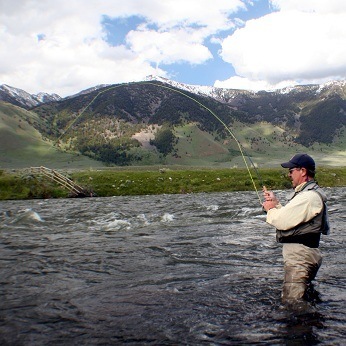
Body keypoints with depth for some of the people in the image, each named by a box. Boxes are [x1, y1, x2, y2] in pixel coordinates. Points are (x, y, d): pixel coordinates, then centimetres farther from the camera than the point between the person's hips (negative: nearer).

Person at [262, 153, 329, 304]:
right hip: (299, 255, 12)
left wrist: (270, 209, -4)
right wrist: (276, 203, 10)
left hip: (300, 257, -12)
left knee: (292, 302, -8)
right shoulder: (306, 193, 17)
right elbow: (289, 217, 19)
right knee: (305, 300, 22)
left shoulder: (309, 197, -20)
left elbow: (283, 222, -22)